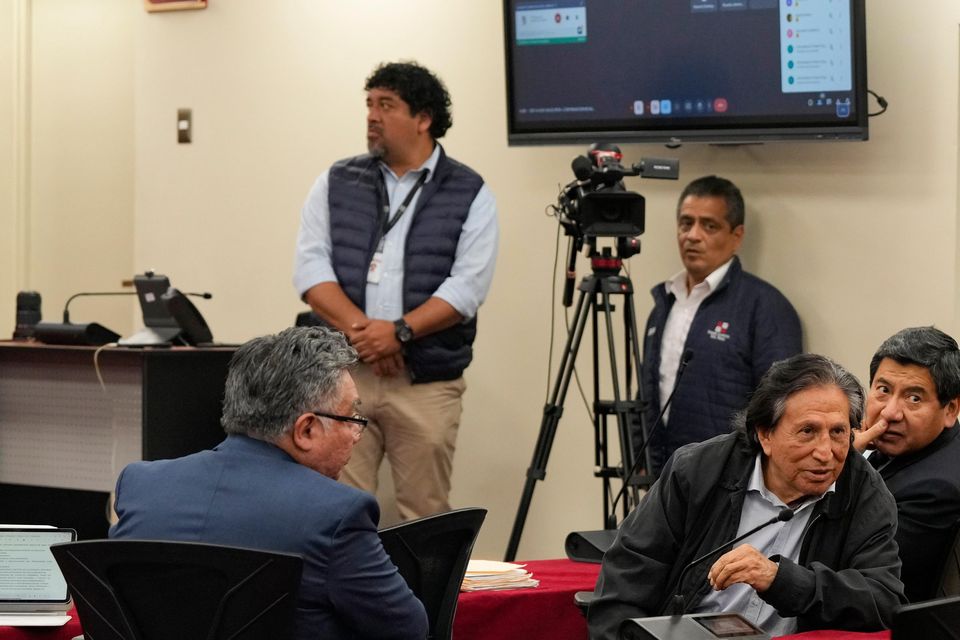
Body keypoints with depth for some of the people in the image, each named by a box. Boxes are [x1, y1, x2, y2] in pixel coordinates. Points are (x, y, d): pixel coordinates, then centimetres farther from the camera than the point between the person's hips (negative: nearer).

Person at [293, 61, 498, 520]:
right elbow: (311, 267, 1)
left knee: (425, 515, 2)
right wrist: (359, 329, -15)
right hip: (342, 374, 2)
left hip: (427, 382, -1)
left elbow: (467, 285, -6)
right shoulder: (336, 184, 11)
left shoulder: (470, 194, 4)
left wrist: (399, 331, -18)